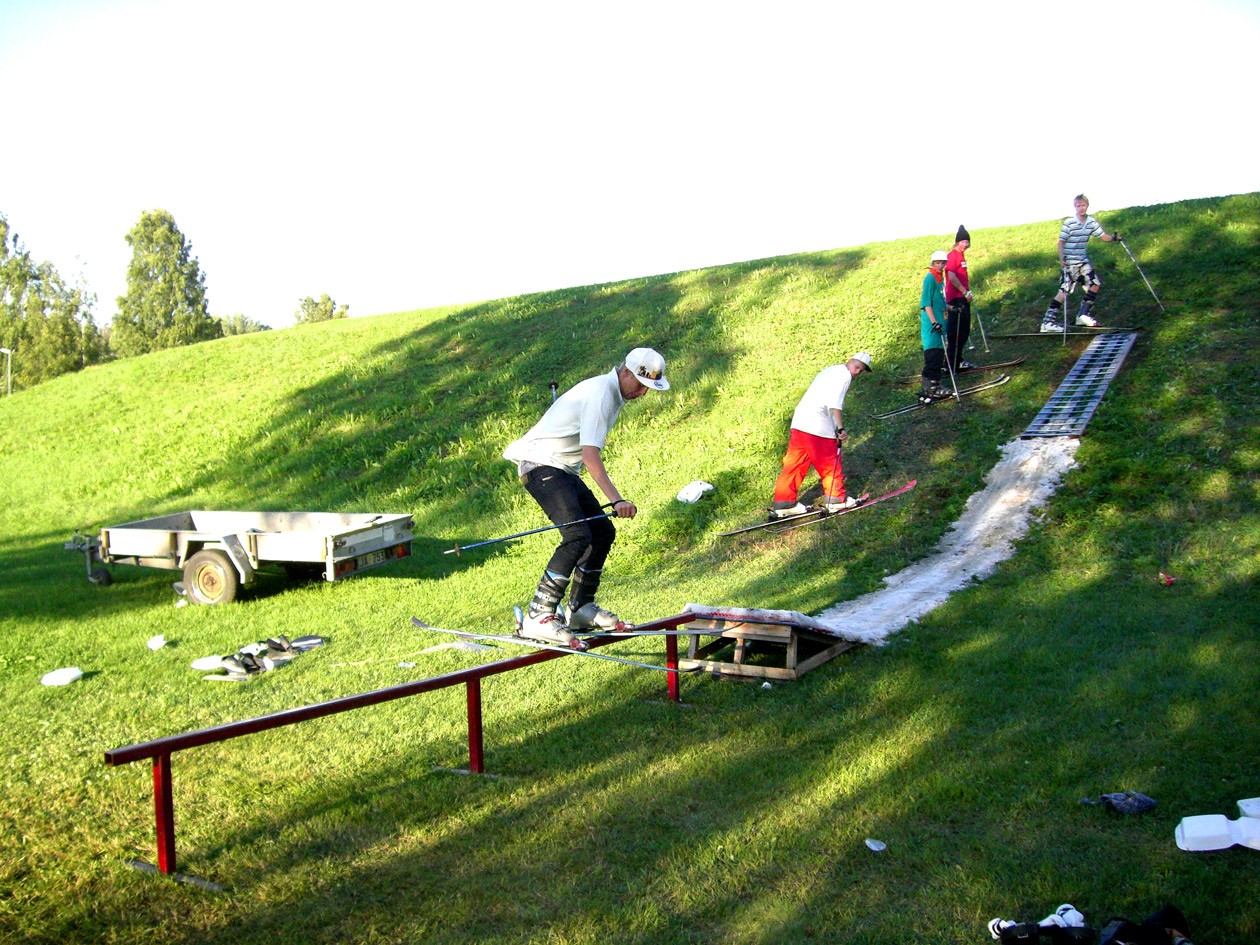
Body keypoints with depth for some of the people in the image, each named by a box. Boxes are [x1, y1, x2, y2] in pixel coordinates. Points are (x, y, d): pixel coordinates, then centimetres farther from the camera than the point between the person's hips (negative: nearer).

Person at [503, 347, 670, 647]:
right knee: (578, 535, -24)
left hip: (564, 470, 10)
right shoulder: (600, 394, -20)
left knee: (603, 531, 8)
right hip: (540, 464, -10)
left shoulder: (613, 393, 12)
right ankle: (538, 617, -25)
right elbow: (590, 454, -32)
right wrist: (616, 499, -40)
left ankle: (581, 609, 17)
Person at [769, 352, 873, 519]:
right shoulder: (844, 374, -4)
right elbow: (835, 402, -18)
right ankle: (836, 499, 19)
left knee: (795, 464, 8)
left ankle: (784, 504, 9)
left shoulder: (830, 370, 25)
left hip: (799, 422, 9)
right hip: (819, 426, -9)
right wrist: (840, 428, -21)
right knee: (830, 463, 7)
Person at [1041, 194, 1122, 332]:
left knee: (1095, 284, 7)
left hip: (1083, 261, 7)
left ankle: (1083, 315, 19)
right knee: (1065, 291, -12)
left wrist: (1113, 237, -14)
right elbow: (1061, 242, -12)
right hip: (1069, 262, -7)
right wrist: (1062, 258, -24)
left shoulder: (1092, 222, 3)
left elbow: (1103, 236, 7)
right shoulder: (1069, 223, -13)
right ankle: (1048, 322, -12)